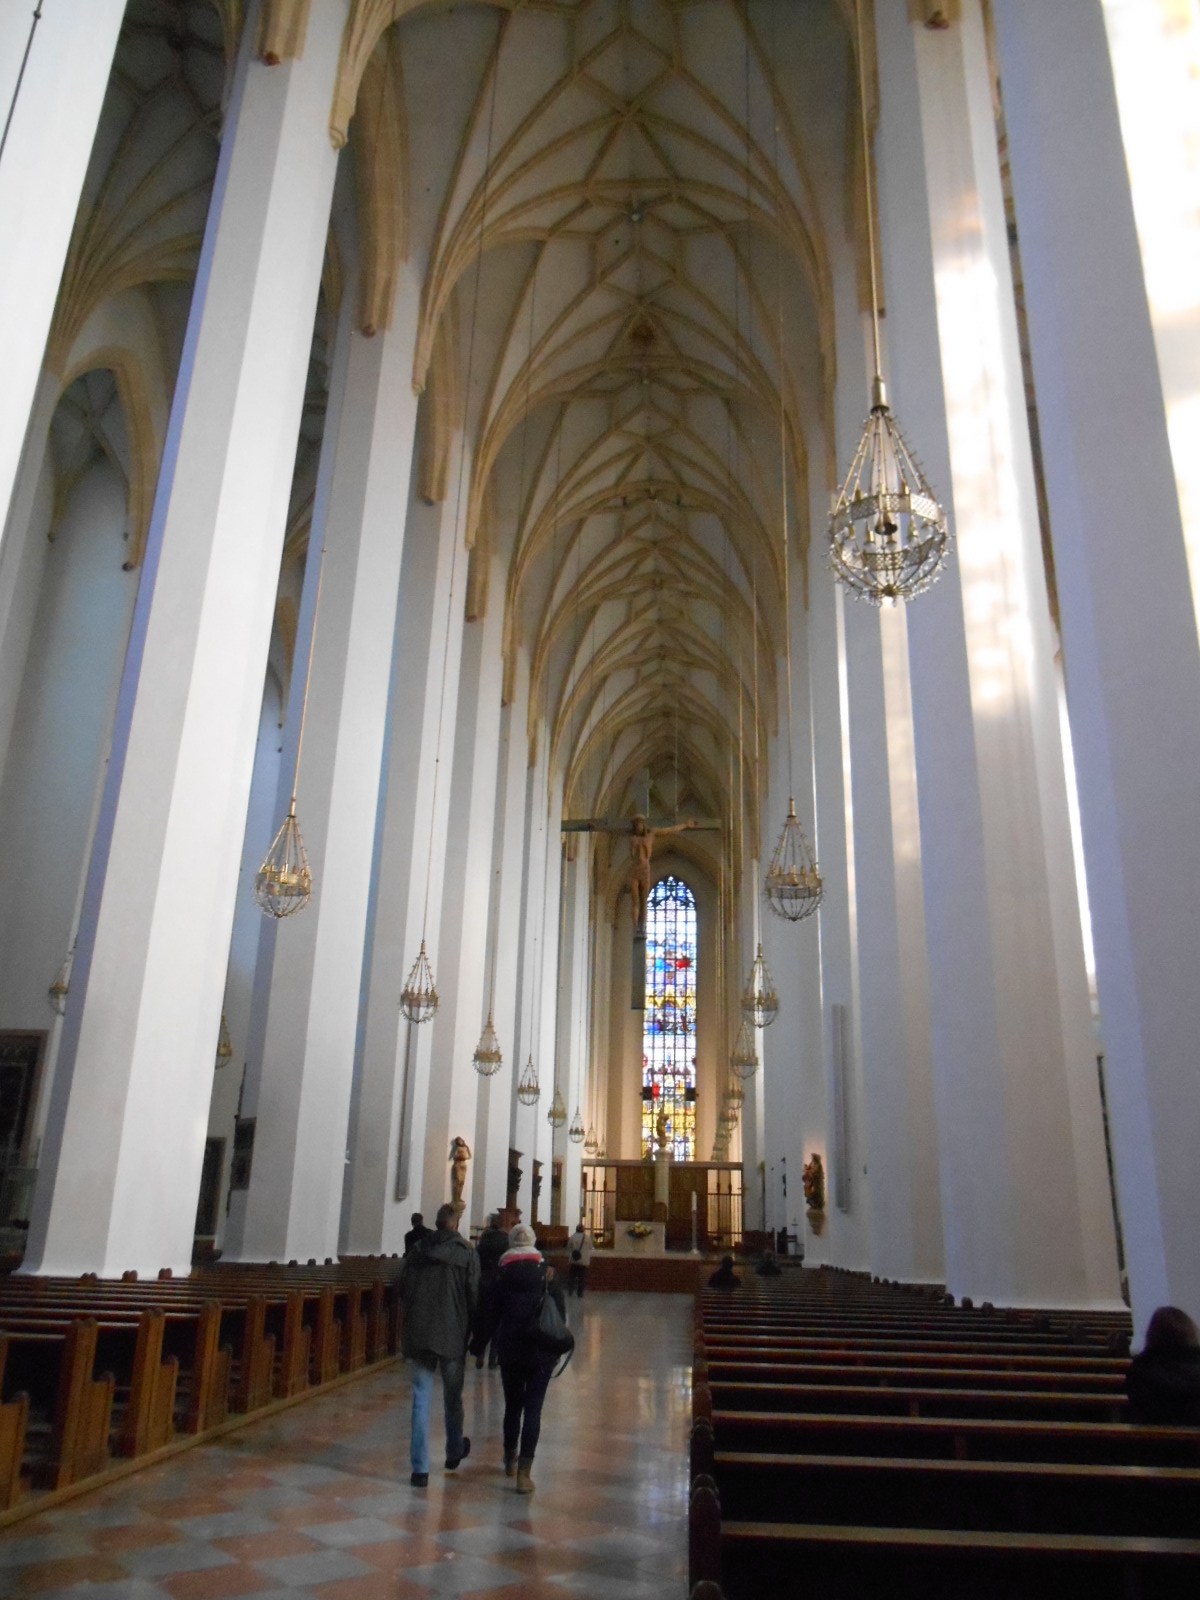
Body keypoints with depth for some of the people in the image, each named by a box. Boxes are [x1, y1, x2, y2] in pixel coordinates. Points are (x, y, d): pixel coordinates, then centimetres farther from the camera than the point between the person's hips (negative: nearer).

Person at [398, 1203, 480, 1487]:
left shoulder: (417, 1251, 2)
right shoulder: (467, 1254, -6)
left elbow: (402, 1291, 5)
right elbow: (474, 1298, -7)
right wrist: (471, 1331, 6)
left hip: (419, 1335, 2)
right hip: (453, 1335, -1)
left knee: (421, 1400, 5)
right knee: (453, 1397, 16)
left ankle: (420, 1469, 2)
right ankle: (455, 1451, 36)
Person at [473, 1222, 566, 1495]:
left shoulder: (502, 1275, -3)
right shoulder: (549, 1273, -2)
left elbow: (489, 1315, -1)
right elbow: (560, 1311, 1)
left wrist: (478, 1345, 10)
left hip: (510, 1350, 1)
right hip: (542, 1352, -1)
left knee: (513, 1405, 18)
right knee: (533, 1408, 1)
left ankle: (510, 1458, 33)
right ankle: (524, 1471, -6)